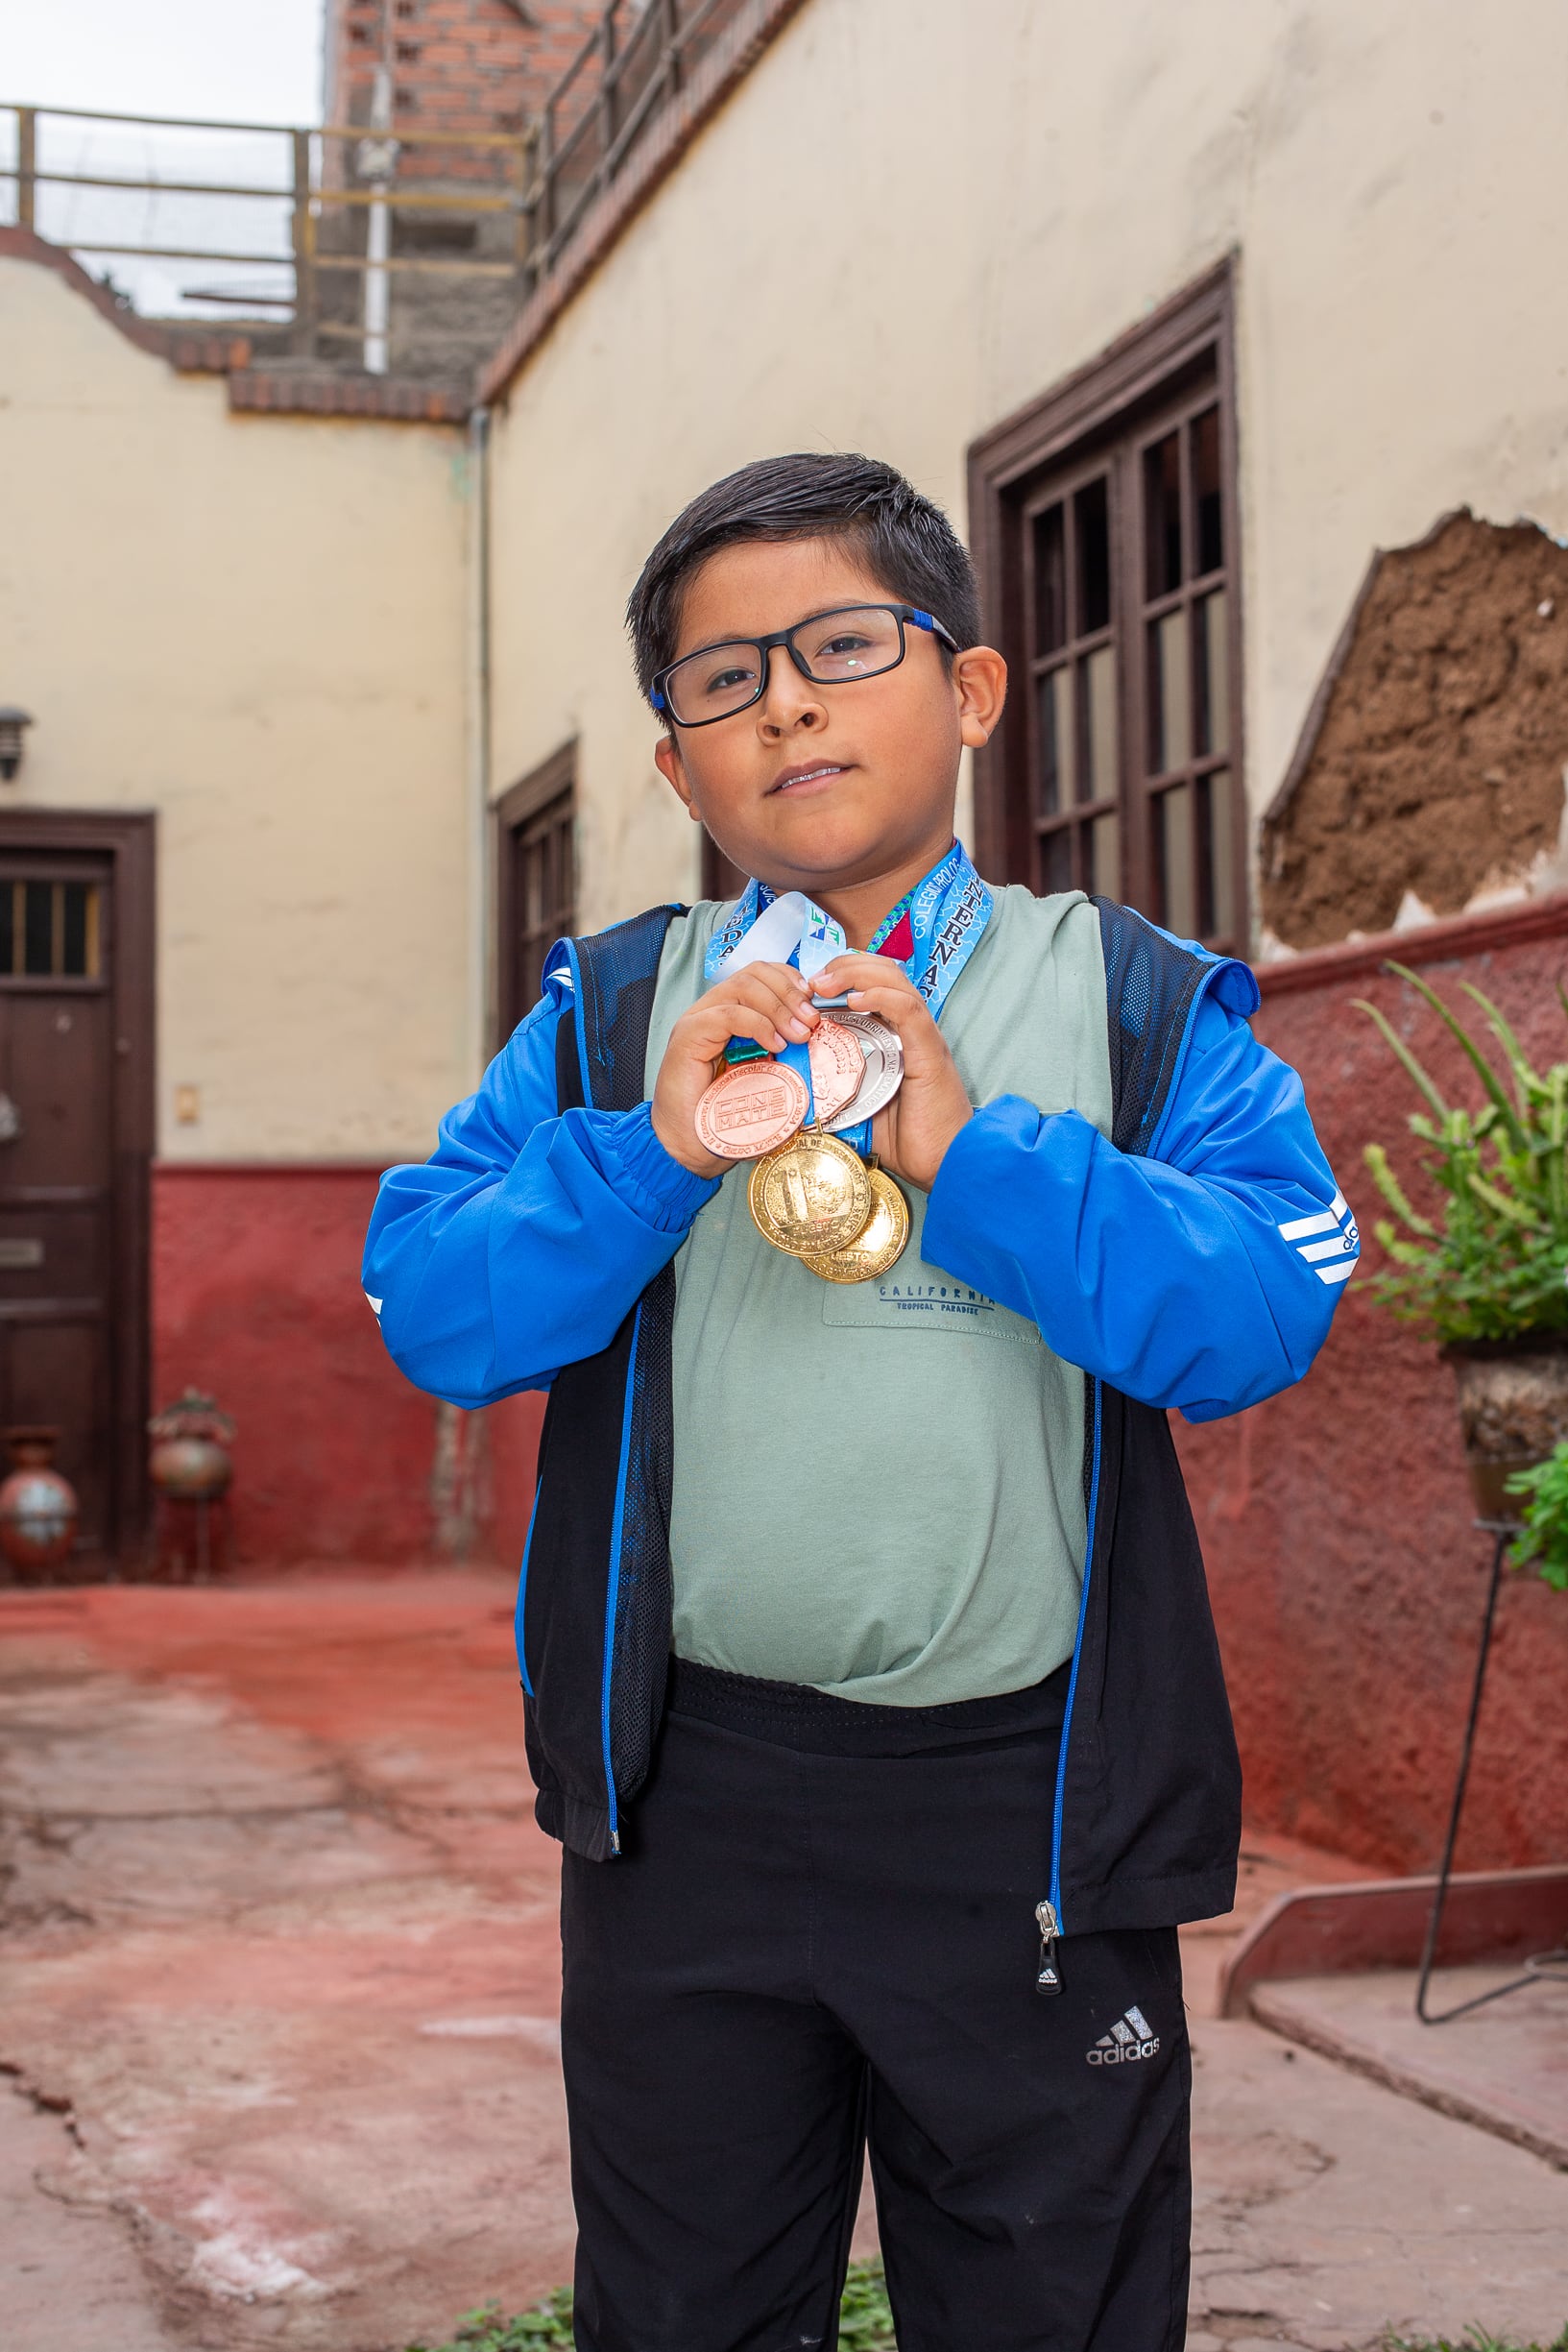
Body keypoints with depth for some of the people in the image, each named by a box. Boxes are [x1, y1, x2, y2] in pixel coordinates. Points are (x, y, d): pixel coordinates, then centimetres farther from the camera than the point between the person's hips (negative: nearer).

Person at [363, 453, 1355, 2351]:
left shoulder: (1136, 1001, -1)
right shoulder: (610, 1016, 3)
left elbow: (1266, 1306, -13)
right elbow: (428, 1313, -5)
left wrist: (971, 1149, -23)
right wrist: (650, 1149, -20)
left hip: (1027, 1798, -1)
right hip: (687, 1788, 2)